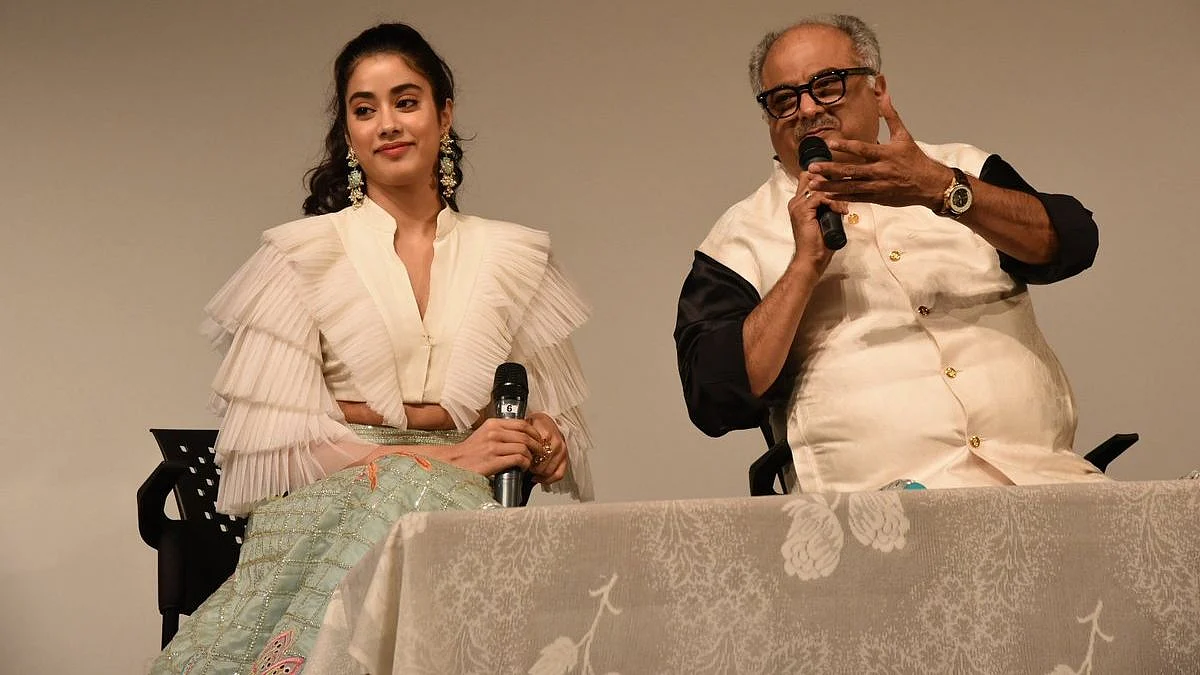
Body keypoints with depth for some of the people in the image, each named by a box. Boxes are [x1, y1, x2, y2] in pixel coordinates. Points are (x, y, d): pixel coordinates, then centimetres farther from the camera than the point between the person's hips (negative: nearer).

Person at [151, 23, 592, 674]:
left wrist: (548, 442, -5)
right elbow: (278, 436, -2)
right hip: (332, 515, -1)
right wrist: (445, 460, -11)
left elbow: (559, 416, 21)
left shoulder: (513, 257, 15)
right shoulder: (303, 254, 6)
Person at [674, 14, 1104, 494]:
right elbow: (716, 403, -2)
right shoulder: (740, 238, 11)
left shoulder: (959, 172, 18)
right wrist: (806, 264, -6)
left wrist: (941, 190, -15)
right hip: (879, 496, -3)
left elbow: (1071, 242, -1)